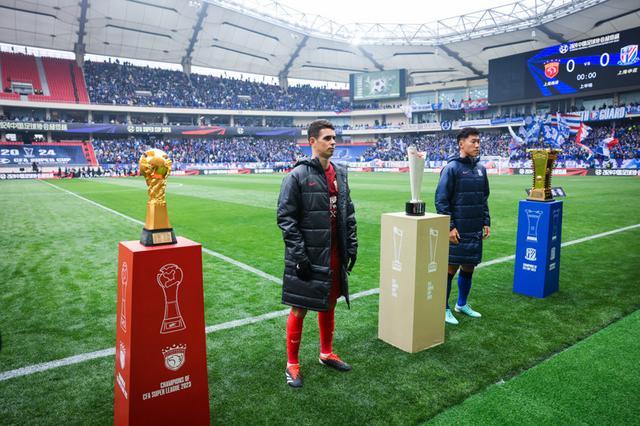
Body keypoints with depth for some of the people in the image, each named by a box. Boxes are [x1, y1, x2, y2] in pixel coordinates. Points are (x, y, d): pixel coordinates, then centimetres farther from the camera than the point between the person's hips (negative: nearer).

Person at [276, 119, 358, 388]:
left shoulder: (340, 174, 9)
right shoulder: (297, 176, -10)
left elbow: (348, 213, 15)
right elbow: (285, 217, -12)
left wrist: (352, 245, 9)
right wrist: (299, 253, -16)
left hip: (335, 255, 6)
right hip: (308, 257, -6)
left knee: (329, 304, 18)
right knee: (299, 309, 4)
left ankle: (326, 353, 37)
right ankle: (292, 364, 21)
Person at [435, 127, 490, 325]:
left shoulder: (480, 168, 11)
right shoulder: (452, 168, -10)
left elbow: (484, 198, 19)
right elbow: (441, 200, -12)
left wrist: (486, 222, 11)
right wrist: (449, 227, -16)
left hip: (475, 231, 7)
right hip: (456, 231, -7)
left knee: (468, 268, 15)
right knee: (450, 269, 1)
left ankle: (462, 304, 32)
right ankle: (444, 309, 14)